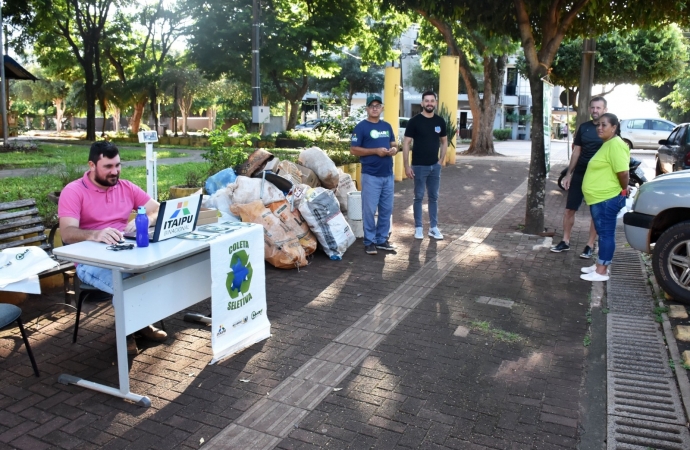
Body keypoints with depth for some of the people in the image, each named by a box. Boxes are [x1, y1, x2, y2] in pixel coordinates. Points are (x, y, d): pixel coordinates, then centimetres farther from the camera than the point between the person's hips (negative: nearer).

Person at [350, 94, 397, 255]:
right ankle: (369, 241, 8)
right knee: (369, 210, -2)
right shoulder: (361, 127, -5)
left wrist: (394, 149, -4)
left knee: (386, 209, 11)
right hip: (371, 176, -6)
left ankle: (382, 239, 23)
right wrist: (376, 151, -19)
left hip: (388, 175, 6)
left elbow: (393, 144, 21)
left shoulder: (387, 126, 14)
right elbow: (354, 150, -10)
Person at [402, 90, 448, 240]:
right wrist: (406, 165, -14)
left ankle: (433, 227, 18)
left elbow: (444, 141, 16)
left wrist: (442, 160, 7)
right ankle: (418, 227, 13)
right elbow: (406, 143, -10)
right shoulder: (414, 121, -9)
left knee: (434, 197, 10)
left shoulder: (440, 121, 5)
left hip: (435, 166, 4)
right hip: (419, 166, -4)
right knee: (419, 197, 3)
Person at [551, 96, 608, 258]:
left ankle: (590, 245, 17)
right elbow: (576, 152, 10)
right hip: (579, 174, 4)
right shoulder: (584, 127, 5)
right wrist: (569, 174, 7)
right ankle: (565, 241, 17)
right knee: (569, 209, 5)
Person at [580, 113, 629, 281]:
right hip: (599, 198, 10)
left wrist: (623, 190, -9)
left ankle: (601, 272, 4)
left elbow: (623, 172, -23)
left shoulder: (615, 145, -18)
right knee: (603, 233, 17)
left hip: (607, 199, -10)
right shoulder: (607, 144, 15)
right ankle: (600, 265, 27)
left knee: (606, 234, -3)